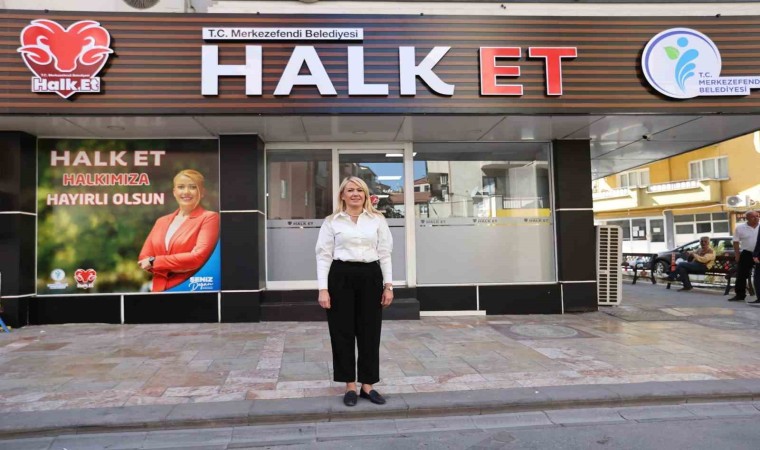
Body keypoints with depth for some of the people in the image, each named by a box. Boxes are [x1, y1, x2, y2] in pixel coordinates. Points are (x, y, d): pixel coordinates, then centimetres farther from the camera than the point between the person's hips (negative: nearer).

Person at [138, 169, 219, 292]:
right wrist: (176, 268, -12)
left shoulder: (209, 218, -5)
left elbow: (198, 257, -16)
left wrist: (154, 262, -7)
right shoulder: (161, 221, 14)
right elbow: (143, 258, 7)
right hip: (160, 288, 5)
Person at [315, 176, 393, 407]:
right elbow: (324, 255, 0)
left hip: (370, 277, 2)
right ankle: (350, 386, 20)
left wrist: (388, 285, 1)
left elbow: (385, 254, 7)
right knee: (343, 332, 5)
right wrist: (323, 288, -8)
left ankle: (367, 385, 21)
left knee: (370, 332, 6)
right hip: (341, 277, -1)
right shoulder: (331, 221, 3)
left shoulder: (378, 220, 8)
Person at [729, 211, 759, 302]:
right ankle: (740, 294, 10)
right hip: (747, 254, 0)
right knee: (741, 275, 1)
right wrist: (737, 256, -2)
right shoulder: (740, 228, -1)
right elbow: (736, 242, 2)